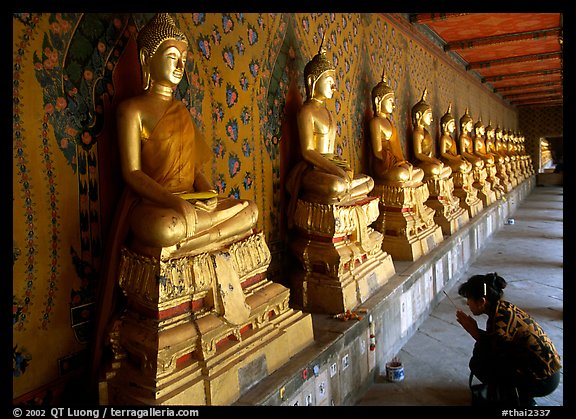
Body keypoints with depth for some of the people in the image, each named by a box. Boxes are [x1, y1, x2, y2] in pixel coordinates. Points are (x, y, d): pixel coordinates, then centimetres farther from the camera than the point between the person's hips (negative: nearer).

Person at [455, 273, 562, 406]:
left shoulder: (500, 323, -30)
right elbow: (492, 340, 9)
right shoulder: (502, 307, -3)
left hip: (542, 381, -8)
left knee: (477, 364, -10)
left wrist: (474, 331, -13)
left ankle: (524, 398, 6)